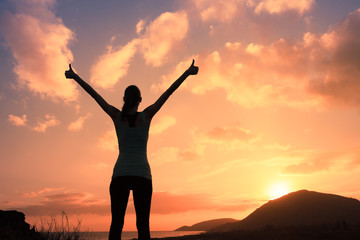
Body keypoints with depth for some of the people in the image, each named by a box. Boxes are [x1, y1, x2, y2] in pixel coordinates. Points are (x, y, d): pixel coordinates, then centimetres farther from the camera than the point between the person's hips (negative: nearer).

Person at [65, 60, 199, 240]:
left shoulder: (117, 116, 2)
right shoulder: (146, 115, 0)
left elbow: (94, 94, 7)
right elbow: (169, 92, 1)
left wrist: (74, 76, 14)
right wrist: (187, 73, 5)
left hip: (120, 175, 1)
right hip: (142, 176, -1)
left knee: (116, 224, 1)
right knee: (143, 225, 0)